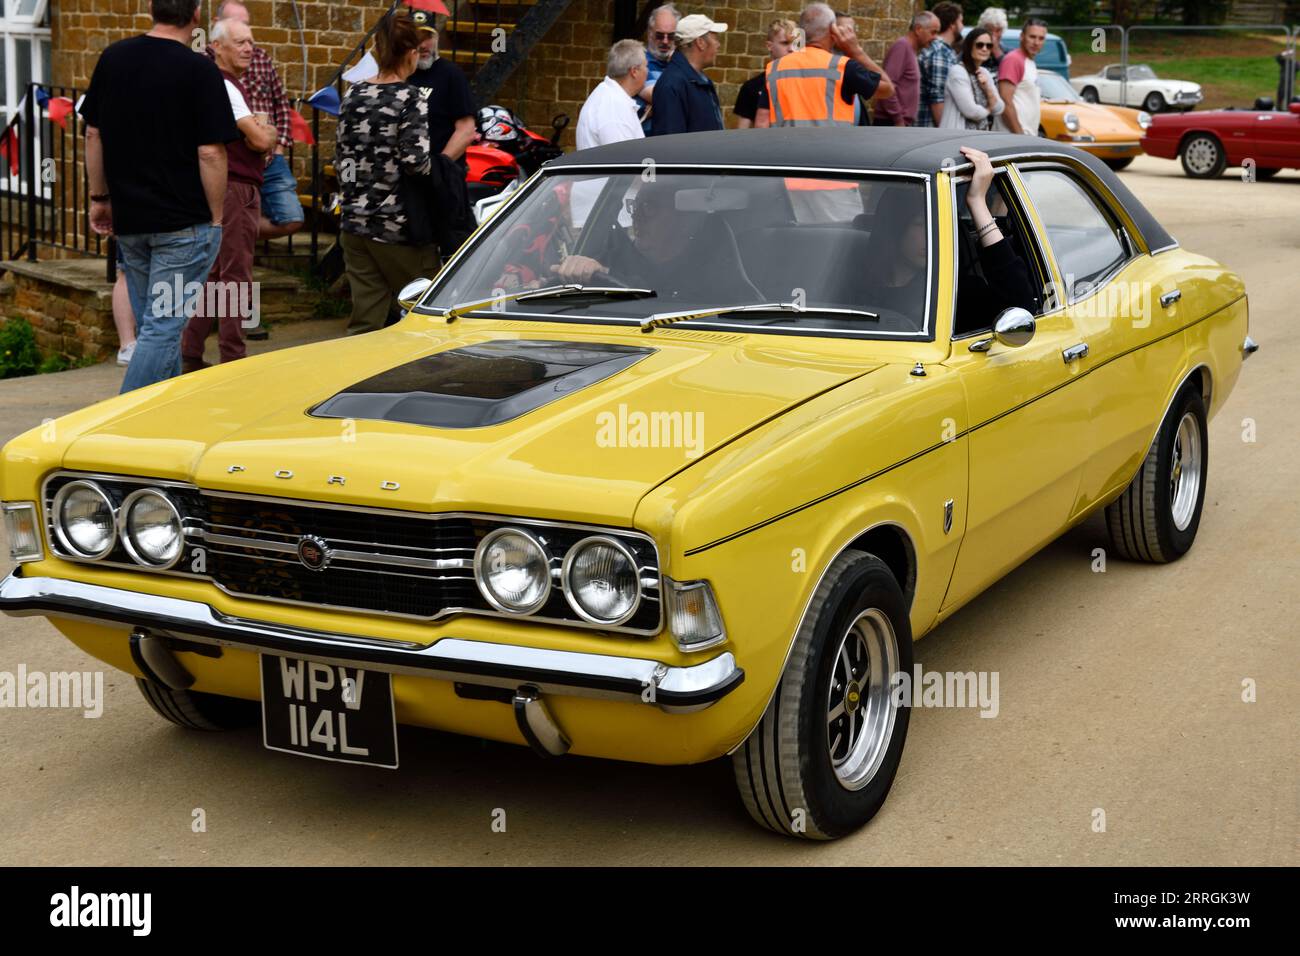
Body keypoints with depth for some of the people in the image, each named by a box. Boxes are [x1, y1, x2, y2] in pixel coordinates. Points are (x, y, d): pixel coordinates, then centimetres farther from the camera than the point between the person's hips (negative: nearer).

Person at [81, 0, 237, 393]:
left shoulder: (113, 58, 4)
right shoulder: (200, 70, -13)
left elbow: (93, 134, 9)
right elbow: (210, 152, -15)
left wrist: (100, 197, 17)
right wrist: (215, 217, -5)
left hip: (127, 218, 6)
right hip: (184, 221, -6)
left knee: (152, 322, 17)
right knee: (163, 327, -3)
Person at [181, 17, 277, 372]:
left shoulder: (229, 85, 20)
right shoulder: (223, 86, -13)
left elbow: (254, 136, 22)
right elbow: (260, 139, -18)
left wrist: (262, 133, 1)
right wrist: (268, 134, 3)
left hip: (225, 190, 10)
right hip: (235, 188, -10)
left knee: (213, 274, 12)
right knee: (236, 276, -8)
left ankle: (190, 356, 16)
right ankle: (233, 358, -6)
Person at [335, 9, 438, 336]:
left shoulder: (353, 94, 7)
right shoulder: (415, 98, -11)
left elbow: (341, 157, 12)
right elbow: (416, 160, -18)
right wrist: (437, 165, 2)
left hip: (355, 223, 6)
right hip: (399, 226, -6)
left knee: (364, 325, 8)